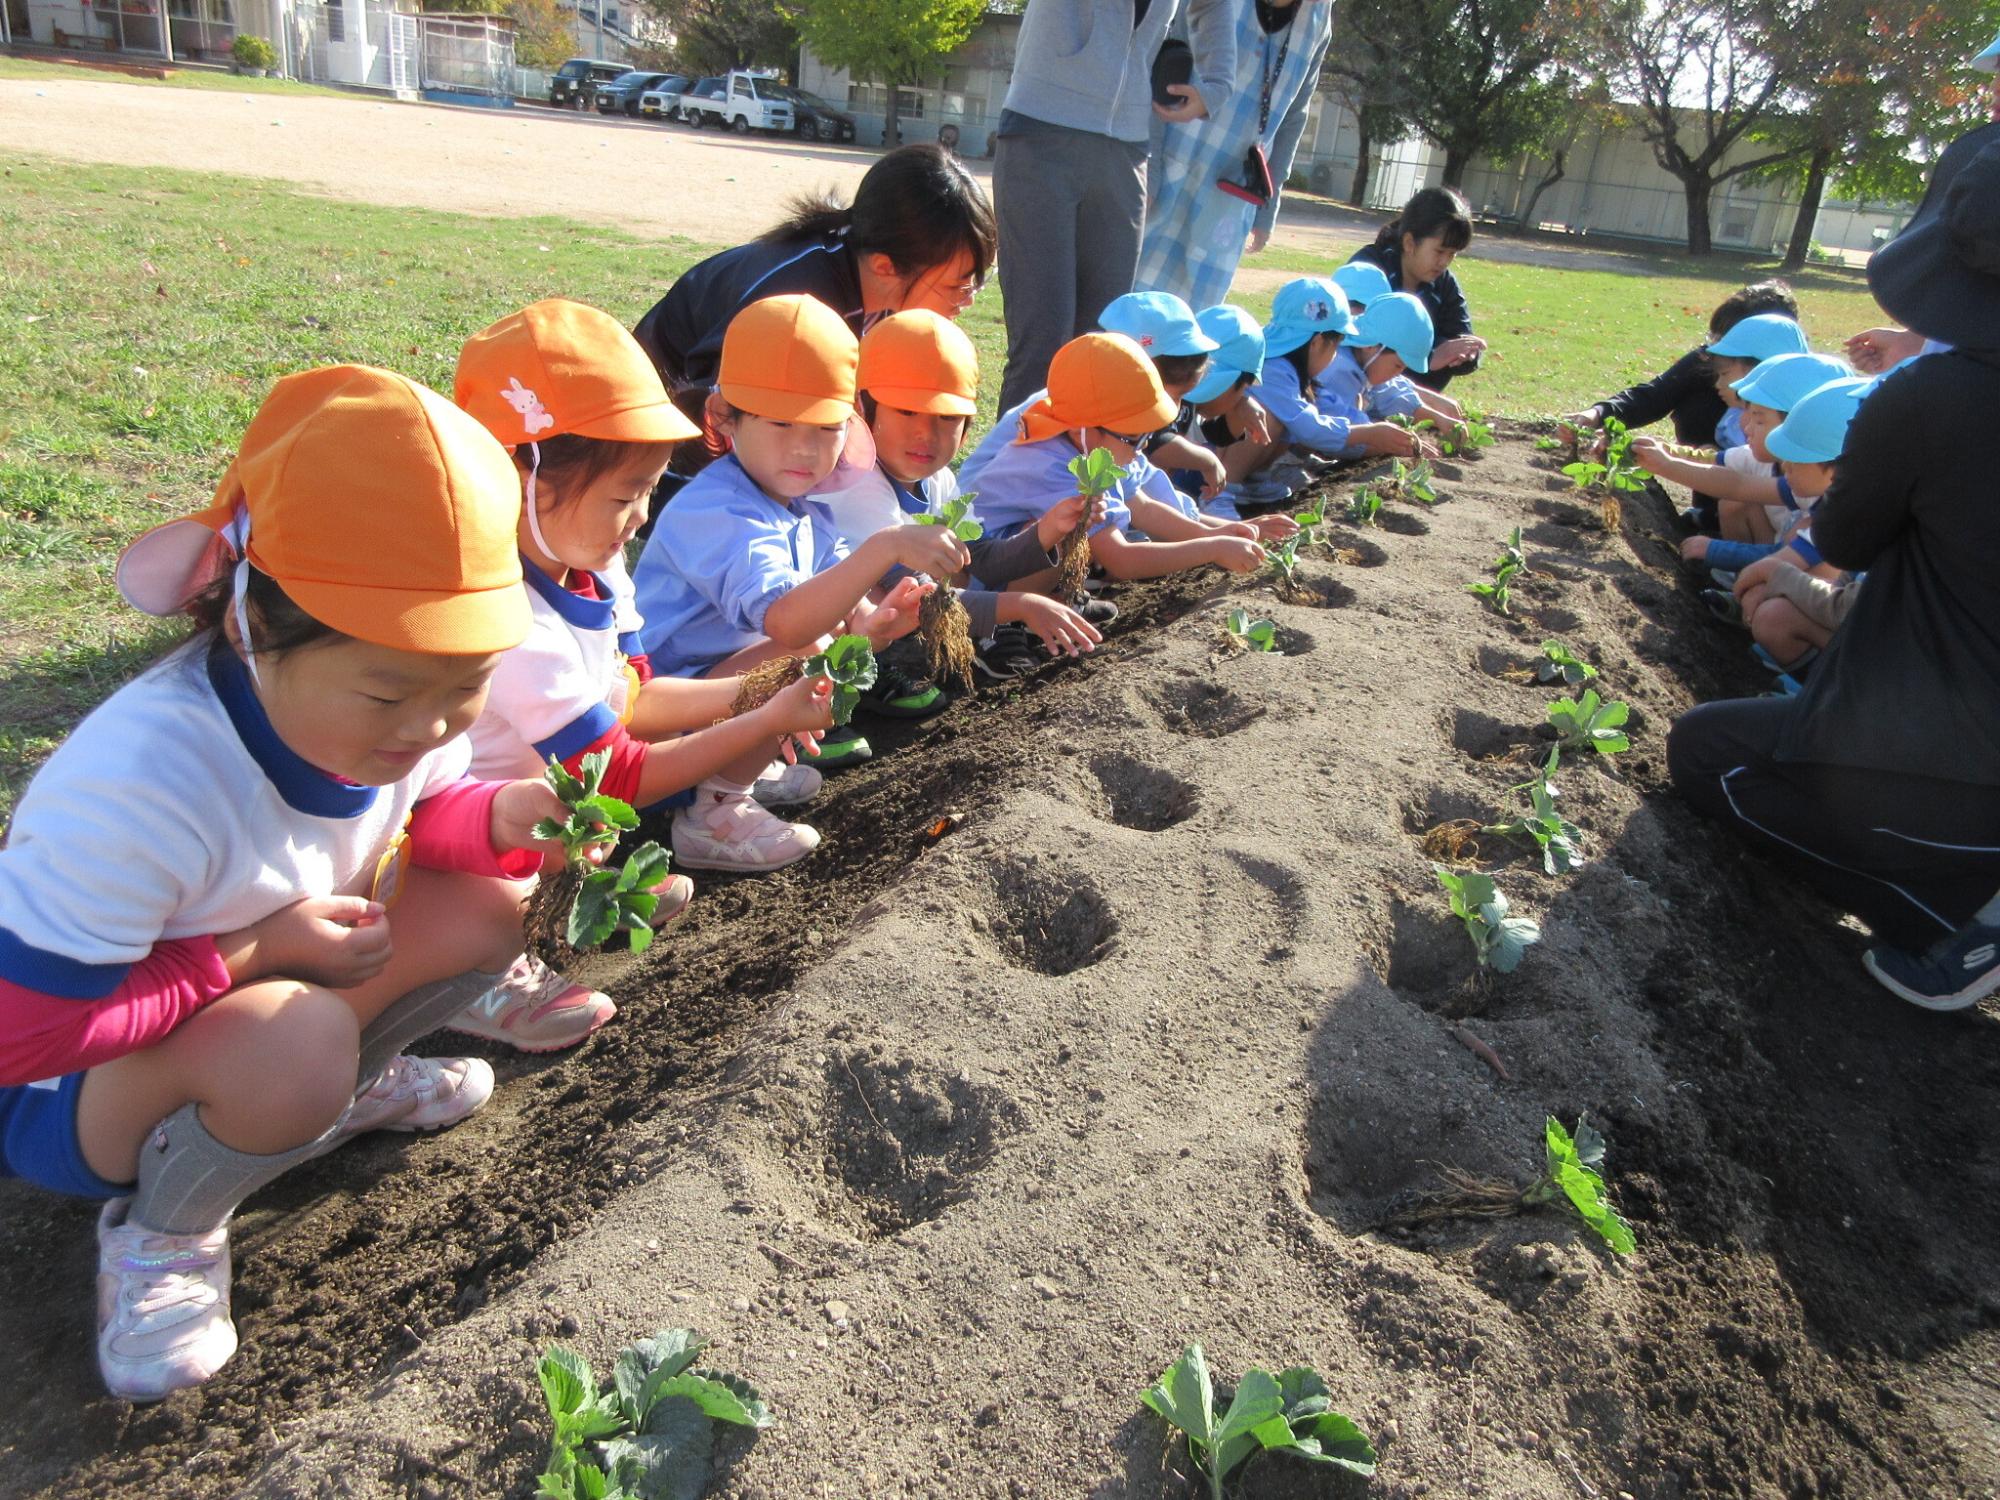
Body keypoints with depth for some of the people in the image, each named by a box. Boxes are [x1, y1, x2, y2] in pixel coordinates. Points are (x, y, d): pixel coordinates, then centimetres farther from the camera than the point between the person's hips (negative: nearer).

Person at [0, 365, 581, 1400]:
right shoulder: (139, 785, -37)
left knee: (486, 916, -15)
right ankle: (161, 1232, -5)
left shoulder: (399, 698, -18)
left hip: (259, 985, 6)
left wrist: (501, 818, -21)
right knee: (293, 1043, -38)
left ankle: (344, 1088, 11)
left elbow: (414, 818, 1)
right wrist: (251, 951, -28)